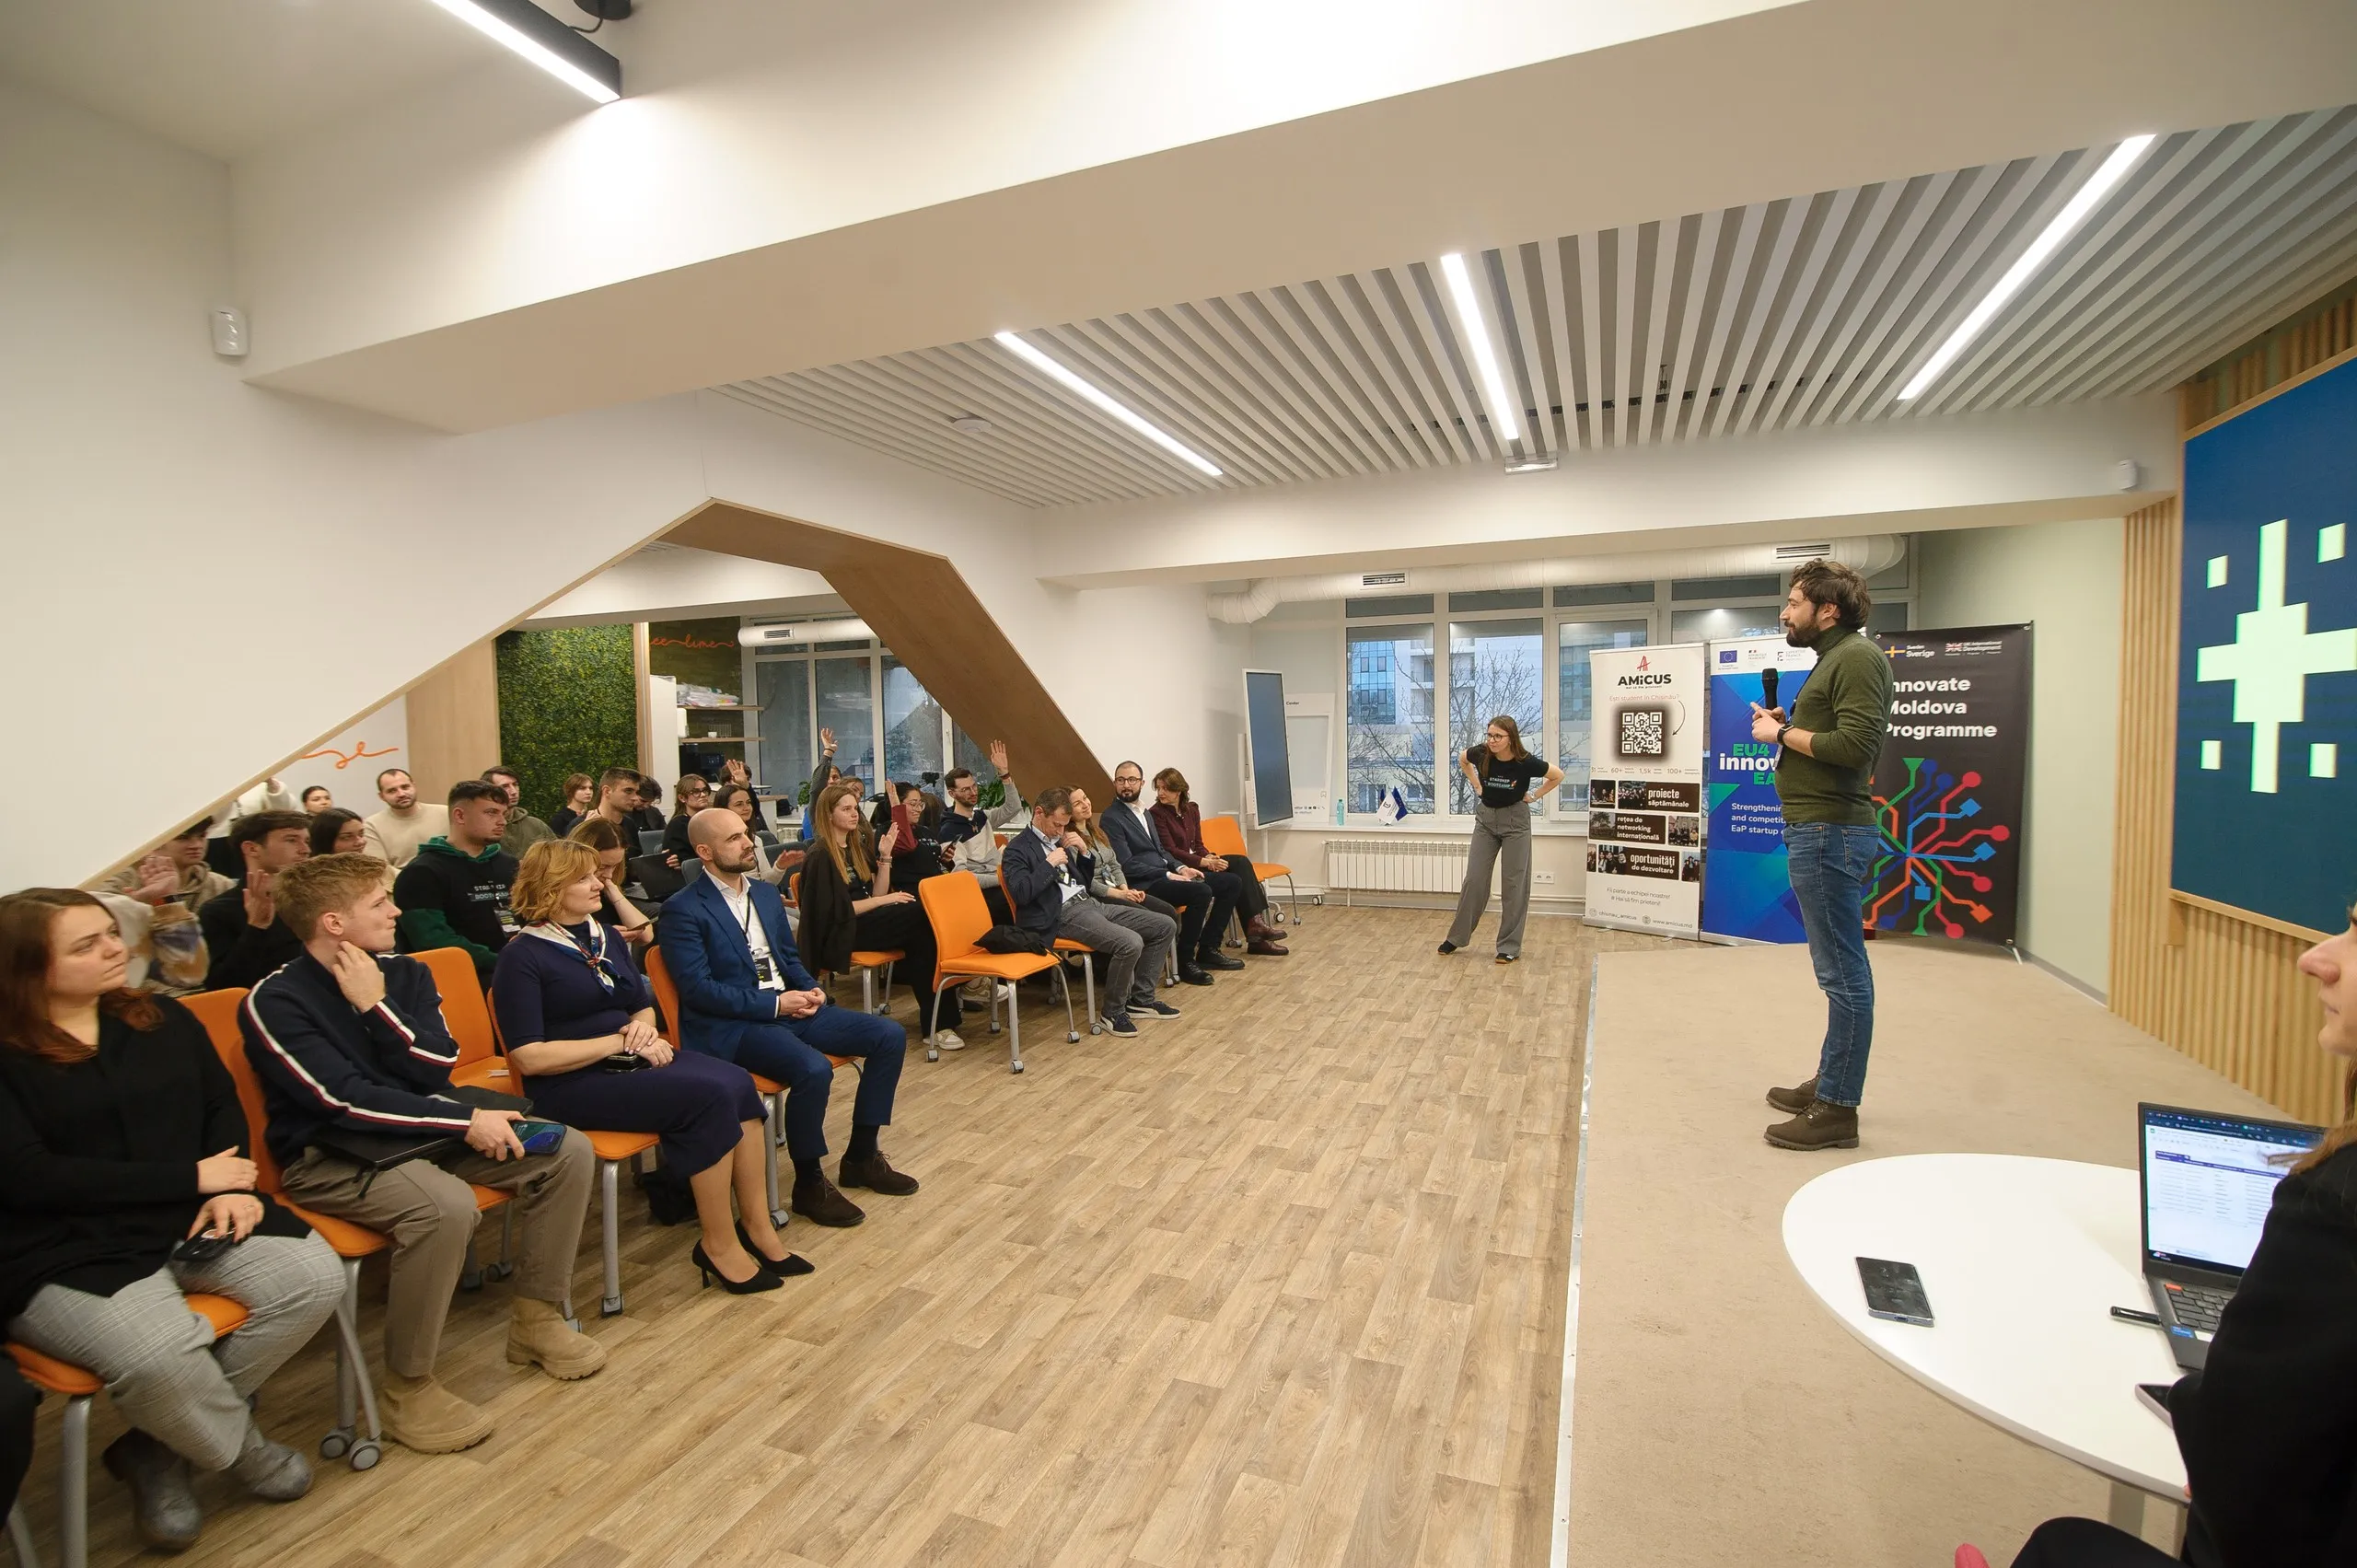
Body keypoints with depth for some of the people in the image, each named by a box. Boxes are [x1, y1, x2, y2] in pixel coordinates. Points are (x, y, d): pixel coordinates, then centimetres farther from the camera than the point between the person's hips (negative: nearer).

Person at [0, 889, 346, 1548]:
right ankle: (244, 1450, 3)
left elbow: (222, 1105, 10)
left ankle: (155, 1445, 3)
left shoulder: (167, 1021, 11)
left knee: (315, 1276, -17)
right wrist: (191, 1177, -14)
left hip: (190, 1221, 5)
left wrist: (230, 1188, -8)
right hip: (65, 1254, -5)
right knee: (159, 1354, -31)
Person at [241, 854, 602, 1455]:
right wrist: (466, 1122, -23)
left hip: (417, 1128, 7)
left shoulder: (404, 974, 4)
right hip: (329, 1156, -6)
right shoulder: (275, 1001, -13)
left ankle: (536, 1318, 6)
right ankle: (406, 1388, -13)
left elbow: (439, 1070, -5)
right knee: (446, 1205, -35)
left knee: (567, 1151, -8)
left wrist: (377, 1006, -15)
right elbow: (345, 1099, -21)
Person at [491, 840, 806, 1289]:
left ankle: (757, 1226, -15)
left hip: (630, 1064, 7)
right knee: (710, 1095, -28)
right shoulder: (523, 956, -6)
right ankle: (719, 1244, -14)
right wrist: (617, 1041, -16)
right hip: (573, 1085, -6)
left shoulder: (607, 936, 15)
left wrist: (643, 1026, -1)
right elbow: (529, 1058, -14)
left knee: (738, 1081, -22)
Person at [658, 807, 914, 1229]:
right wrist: (773, 1003, -18)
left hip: (788, 1007, 8)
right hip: (732, 1025, -8)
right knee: (814, 1069, -34)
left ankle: (861, 1155, 8)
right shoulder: (683, 911, -8)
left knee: (889, 1036, -6)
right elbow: (697, 989, -15)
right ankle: (809, 1184, -8)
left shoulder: (766, 893, 15)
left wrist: (810, 989, 0)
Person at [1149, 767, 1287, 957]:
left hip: (1196, 861, 7)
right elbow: (1171, 852, -14)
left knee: (1241, 863, -15)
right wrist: (1205, 862, -19)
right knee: (1233, 881, -23)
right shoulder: (1156, 814, -9)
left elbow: (1198, 844, 14)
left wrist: (1209, 857, -9)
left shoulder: (1191, 809, 12)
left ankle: (1254, 923, -19)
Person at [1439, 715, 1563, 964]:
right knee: (1474, 879, 6)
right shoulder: (1481, 754, -14)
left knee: (1514, 883, 2)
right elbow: (1462, 759, 10)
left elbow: (1558, 776, -4)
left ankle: (1510, 947, 11)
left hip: (1515, 821, -3)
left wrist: (1534, 796, -7)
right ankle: (1457, 937, 18)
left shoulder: (1526, 763, -21)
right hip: (1485, 818, 3)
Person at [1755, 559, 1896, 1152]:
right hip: (1817, 830, 11)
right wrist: (1786, 726, 7)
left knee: (1843, 972, -4)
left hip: (1830, 833, -11)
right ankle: (1828, 1082, 27)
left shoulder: (1858, 657, -11)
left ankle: (1837, 1110, 2)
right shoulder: (1834, 659, 21)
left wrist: (1783, 733, -11)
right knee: (1839, 969, 17)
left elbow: (1857, 745, -22)